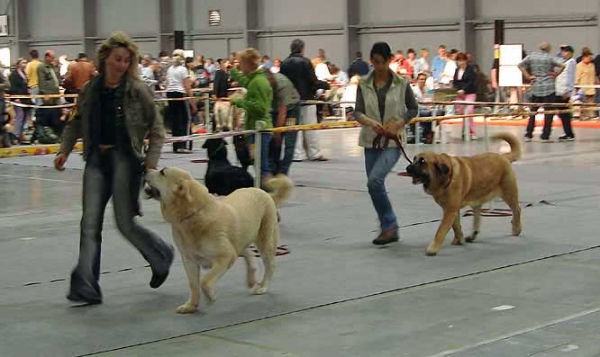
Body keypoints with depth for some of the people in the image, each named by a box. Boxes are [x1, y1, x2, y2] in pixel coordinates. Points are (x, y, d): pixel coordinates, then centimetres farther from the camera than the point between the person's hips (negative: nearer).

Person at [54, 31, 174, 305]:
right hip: (96, 159, 4)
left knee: (125, 222, 0)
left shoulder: (137, 90, -5)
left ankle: (162, 255, 28)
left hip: (125, 159, -4)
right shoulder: (90, 89, 6)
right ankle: (85, 286, -2)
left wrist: (151, 161, -11)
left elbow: (156, 128, -1)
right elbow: (76, 122, 17)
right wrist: (64, 150, 4)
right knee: (90, 223, -3)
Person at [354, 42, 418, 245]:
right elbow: (358, 112, -2)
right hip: (371, 141, 4)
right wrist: (370, 122, -23)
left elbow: (413, 108, 6)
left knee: (375, 180, -21)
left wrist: (401, 122, -12)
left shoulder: (401, 83, -2)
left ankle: (389, 225, -7)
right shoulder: (364, 84, 3)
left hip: (393, 141, -4)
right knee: (375, 185, 6)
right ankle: (389, 229, 21)